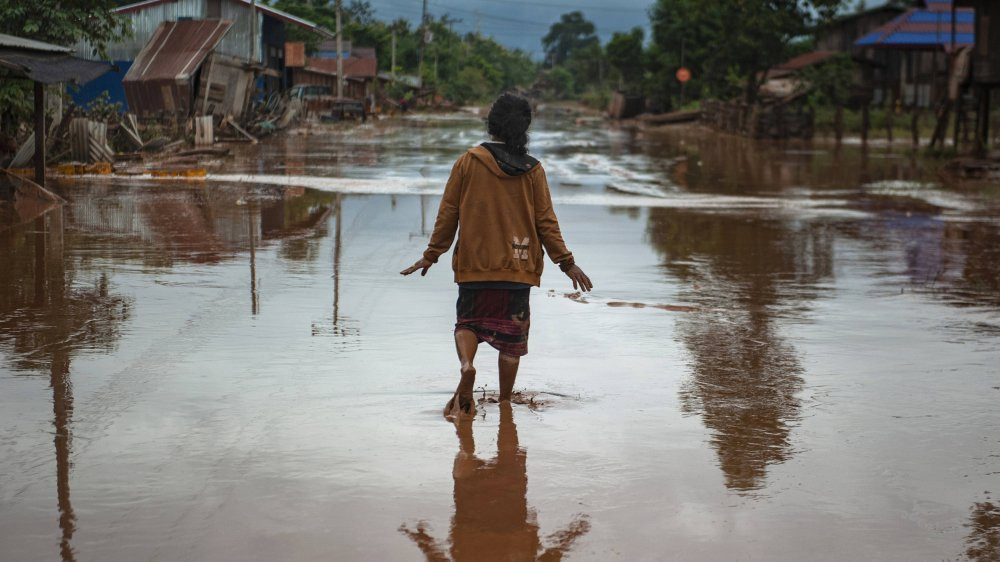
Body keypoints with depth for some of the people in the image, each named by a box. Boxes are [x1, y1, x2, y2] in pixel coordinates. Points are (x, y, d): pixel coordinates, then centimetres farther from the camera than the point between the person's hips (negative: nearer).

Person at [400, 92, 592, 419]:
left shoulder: (469, 162, -4)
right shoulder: (532, 170, -1)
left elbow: (448, 214, -1)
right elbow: (545, 221, 1)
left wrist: (432, 255, 8)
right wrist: (565, 261, 9)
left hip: (474, 264, -1)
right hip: (518, 268, 1)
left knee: (468, 322, 14)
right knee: (512, 334, 11)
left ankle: (466, 365, -15)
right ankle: (505, 402, 13)